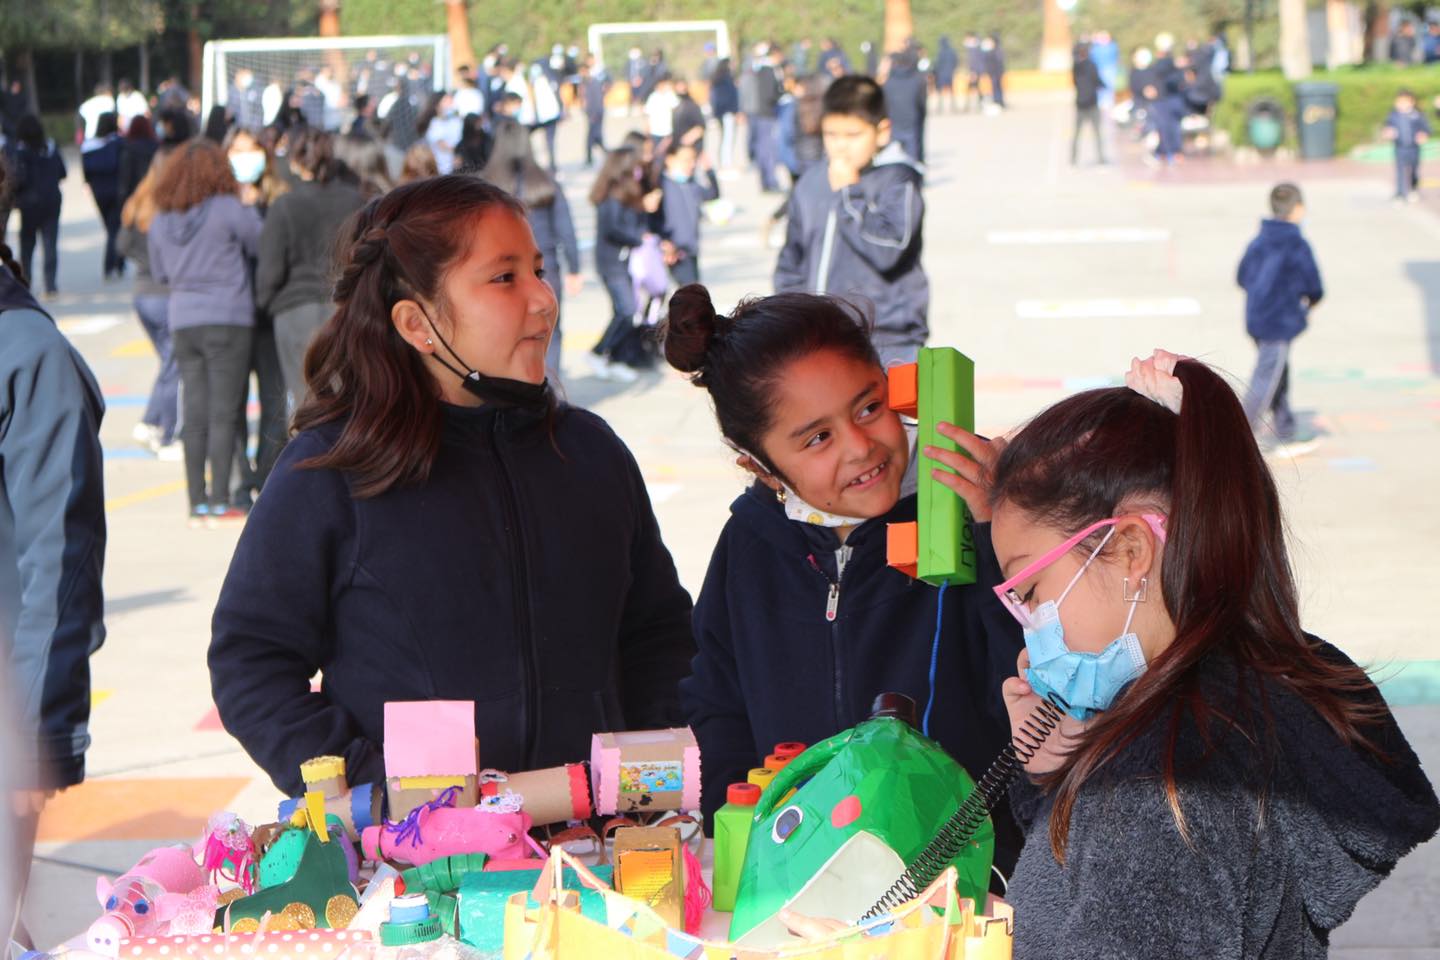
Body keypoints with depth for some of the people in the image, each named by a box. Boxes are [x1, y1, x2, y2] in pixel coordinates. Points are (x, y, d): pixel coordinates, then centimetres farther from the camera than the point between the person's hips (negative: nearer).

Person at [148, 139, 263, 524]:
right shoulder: (228, 209, -10)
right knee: (223, 412, -1)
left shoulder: (160, 220, 8)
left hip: (182, 322, 5)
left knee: (194, 414, 7)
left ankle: (198, 502, 7)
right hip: (228, 318, -5)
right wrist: (251, 210, 12)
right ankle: (220, 500, -3)